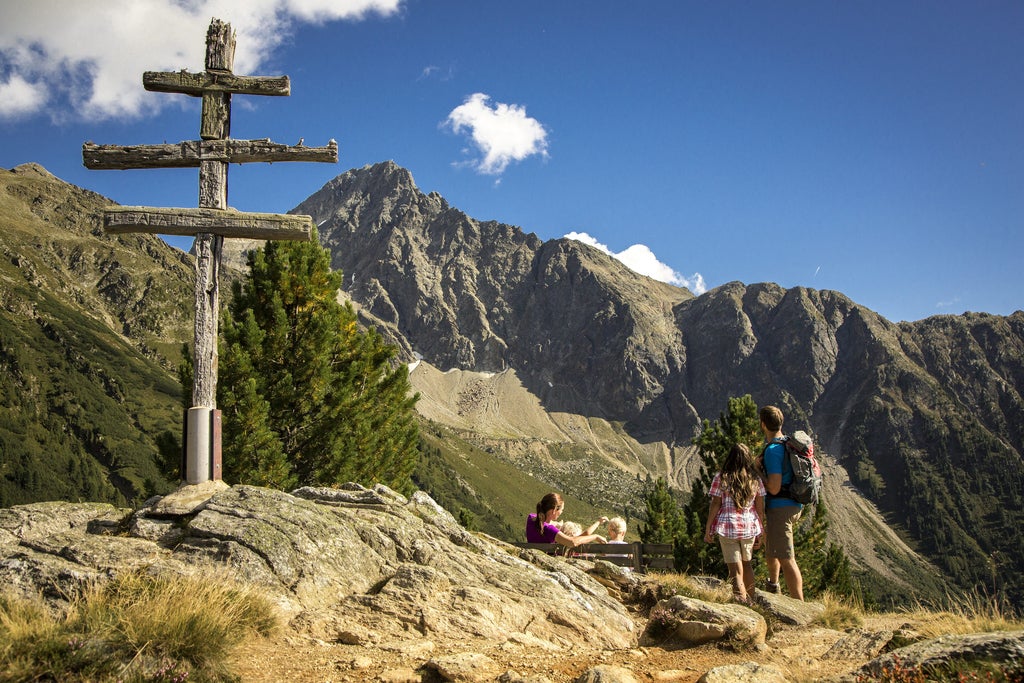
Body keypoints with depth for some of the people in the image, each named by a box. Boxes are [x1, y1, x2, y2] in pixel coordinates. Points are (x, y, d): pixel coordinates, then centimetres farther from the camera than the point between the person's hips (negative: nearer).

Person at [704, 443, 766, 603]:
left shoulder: (721, 478, -5)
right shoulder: (755, 479, 2)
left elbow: (715, 505, -6)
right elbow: (760, 508, 4)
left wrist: (708, 530, 1)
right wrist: (760, 532, 12)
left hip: (727, 527, -3)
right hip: (750, 527, 3)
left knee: (736, 570, 0)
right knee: (747, 564, 22)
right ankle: (751, 601, 31)